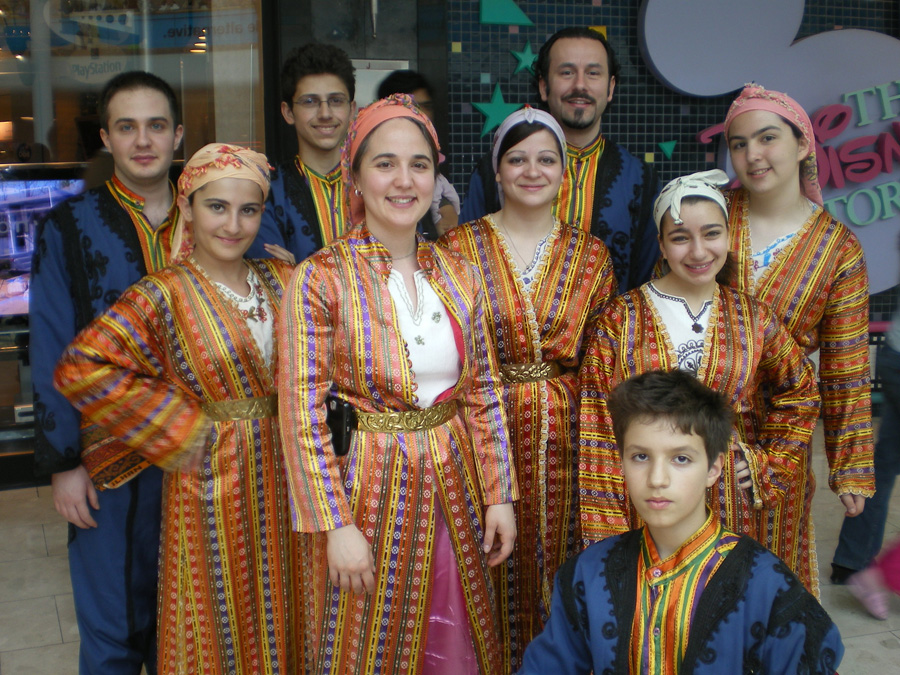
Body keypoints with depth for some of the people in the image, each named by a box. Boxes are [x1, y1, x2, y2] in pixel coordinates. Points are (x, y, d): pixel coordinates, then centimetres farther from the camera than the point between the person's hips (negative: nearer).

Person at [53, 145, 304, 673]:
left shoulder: (282, 281, 1)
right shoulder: (164, 296, -13)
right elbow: (81, 370, -22)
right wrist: (179, 430, -17)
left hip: (281, 477, 5)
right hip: (211, 480, -4)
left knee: (282, 617, 17)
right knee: (220, 622, 11)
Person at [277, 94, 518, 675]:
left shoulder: (459, 275, 3)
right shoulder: (320, 279, -10)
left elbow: (483, 391, 7)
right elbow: (302, 412, -12)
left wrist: (500, 494, 4)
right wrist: (336, 525, -15)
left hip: (452, 487, 4)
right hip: (368, 491, -4)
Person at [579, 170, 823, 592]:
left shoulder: (753, 319, 3)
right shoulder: (621, 320, -5)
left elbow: (800, 395, 17)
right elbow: (599, 427, -6)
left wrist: (768, 464, 6)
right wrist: (606, 525, -10)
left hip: (735, 505, 2)